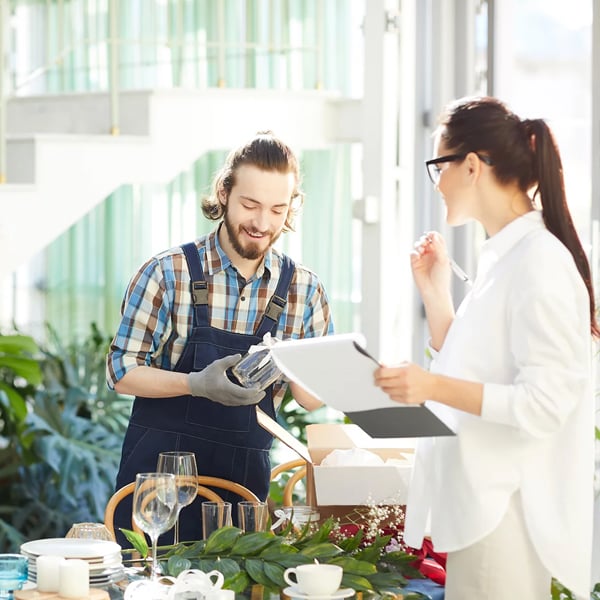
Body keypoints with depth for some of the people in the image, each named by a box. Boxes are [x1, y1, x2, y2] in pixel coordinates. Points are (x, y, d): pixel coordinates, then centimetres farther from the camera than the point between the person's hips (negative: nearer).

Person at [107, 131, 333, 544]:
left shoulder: (304, 289, 2)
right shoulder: (168, 273, -7)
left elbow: (316, 401, 3)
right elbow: (122, 371, -6)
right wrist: (197, 384, -22)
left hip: (245, 477, 3)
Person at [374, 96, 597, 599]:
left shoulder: (539, 261, -15)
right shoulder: (502, 256, 13)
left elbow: (545, 404, -20)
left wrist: (435, 387, -27)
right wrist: (433, 290, 14)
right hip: (478, 502, 9)